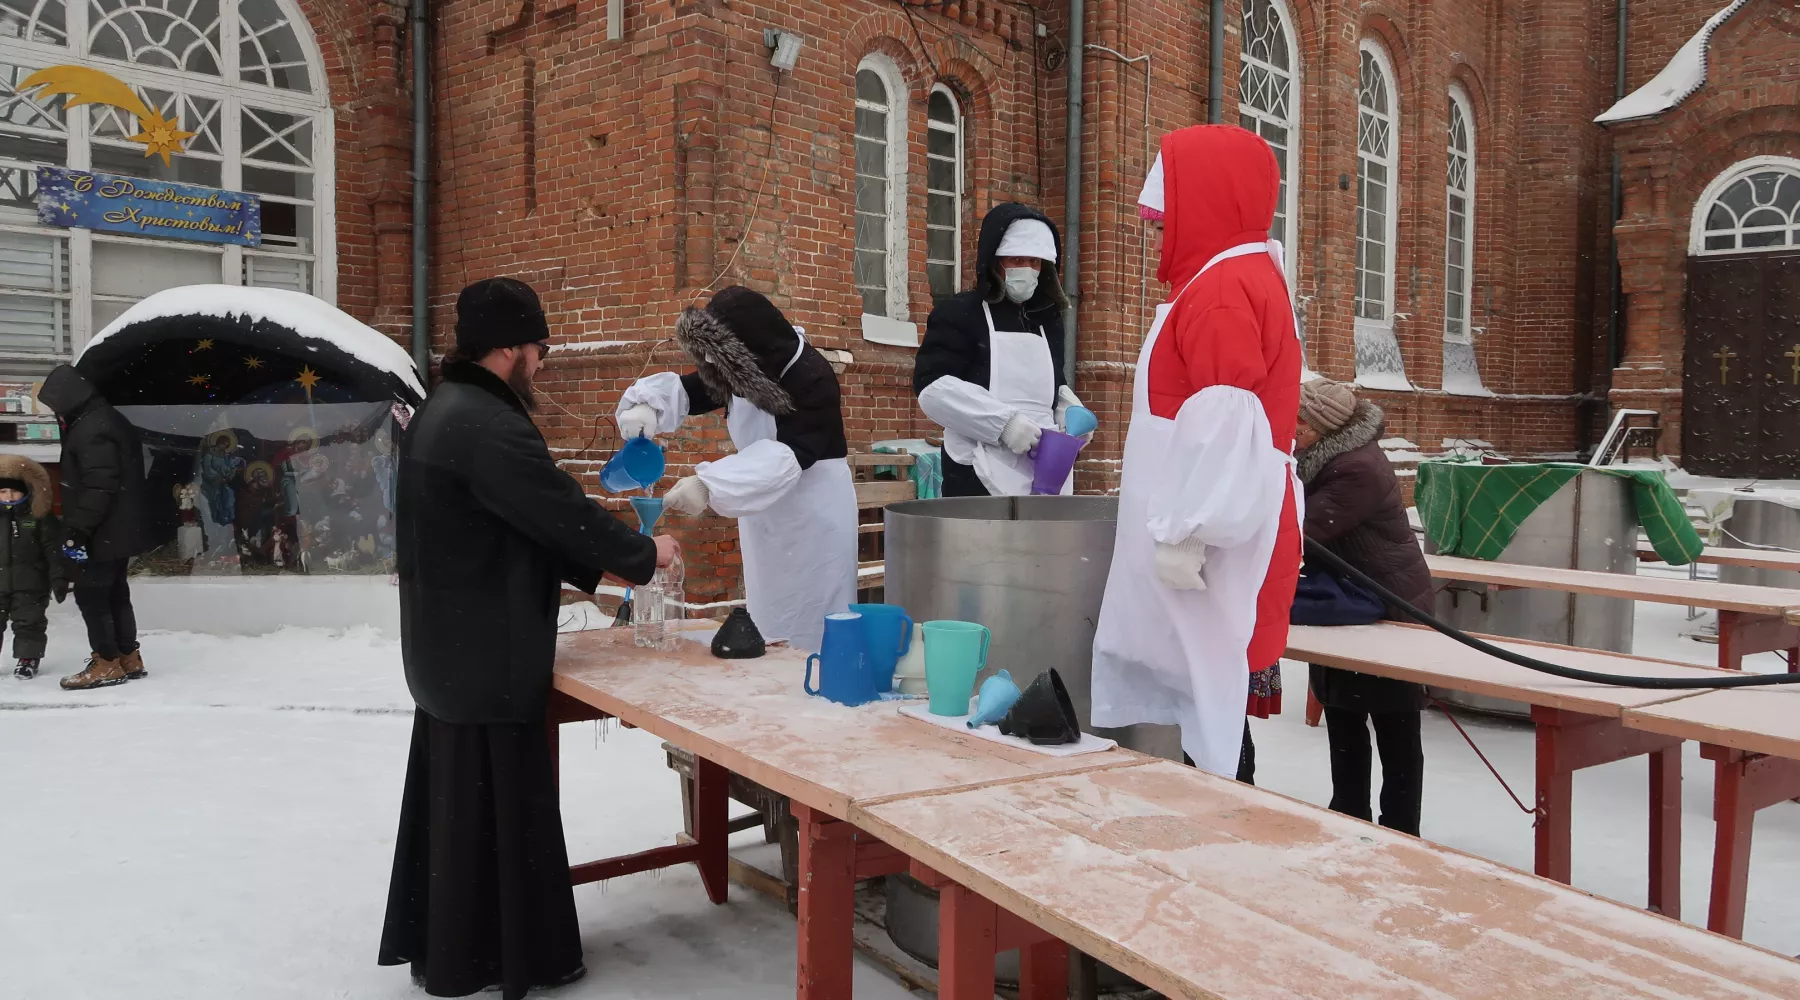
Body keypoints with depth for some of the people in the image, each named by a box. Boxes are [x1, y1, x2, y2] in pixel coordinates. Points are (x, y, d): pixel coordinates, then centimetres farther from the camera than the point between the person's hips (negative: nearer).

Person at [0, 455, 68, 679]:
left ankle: (28, 658, 15)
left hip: (30, 585, -3)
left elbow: (54, 552, -5)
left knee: (29, 622, 4)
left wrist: (58, 578, -9)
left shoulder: (40, 518, -4)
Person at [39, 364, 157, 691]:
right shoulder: (104, 419, 14)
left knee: (90, 593, -4)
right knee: (114, 593, 16)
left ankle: (107, 664, 1)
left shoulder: (91, 430, -19)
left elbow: (99, 487, -25)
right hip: (119, 528, 11)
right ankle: (129, 659, 22)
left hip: (105, 533, -11)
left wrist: (78, 527, -22)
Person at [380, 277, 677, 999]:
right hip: (488, 656, -10)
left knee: (450, 799, 19)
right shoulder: (490, 428, -23)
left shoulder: (445, 411, 11)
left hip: (449, 648, 10)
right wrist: (644, 555, -2)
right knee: (497, 807, 3)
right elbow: (562, 513, -19)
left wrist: (597, 570, 12)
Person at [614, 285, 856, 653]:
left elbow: (788, 455, -34)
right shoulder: (741, 369, -3)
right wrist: (647, 405, -21)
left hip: (815, 518, -7)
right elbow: (684, 391, 5)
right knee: (767, 630, 17)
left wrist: (709, 485, -45)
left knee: (812, 635, -3)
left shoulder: (813, 379, -25)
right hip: (764, 517, 8)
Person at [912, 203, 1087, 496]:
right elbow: (932, 386, -12)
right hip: (980, 477, -6)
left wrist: (1070, 411, 8)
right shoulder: (959, 313, 0)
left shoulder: (1047, 319, 19)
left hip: (1043, 474, 6)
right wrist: (1003, 422, -18)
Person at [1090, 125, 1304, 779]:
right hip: (1217, 534, 10)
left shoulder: (1222, 287, -14)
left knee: (1211, 709, -4)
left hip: (1208, 549, -10)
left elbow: (1228, 427, -22)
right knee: (1211, 706, 12)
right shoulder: (1242, 277, 19)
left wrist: (1185, 532, -21)